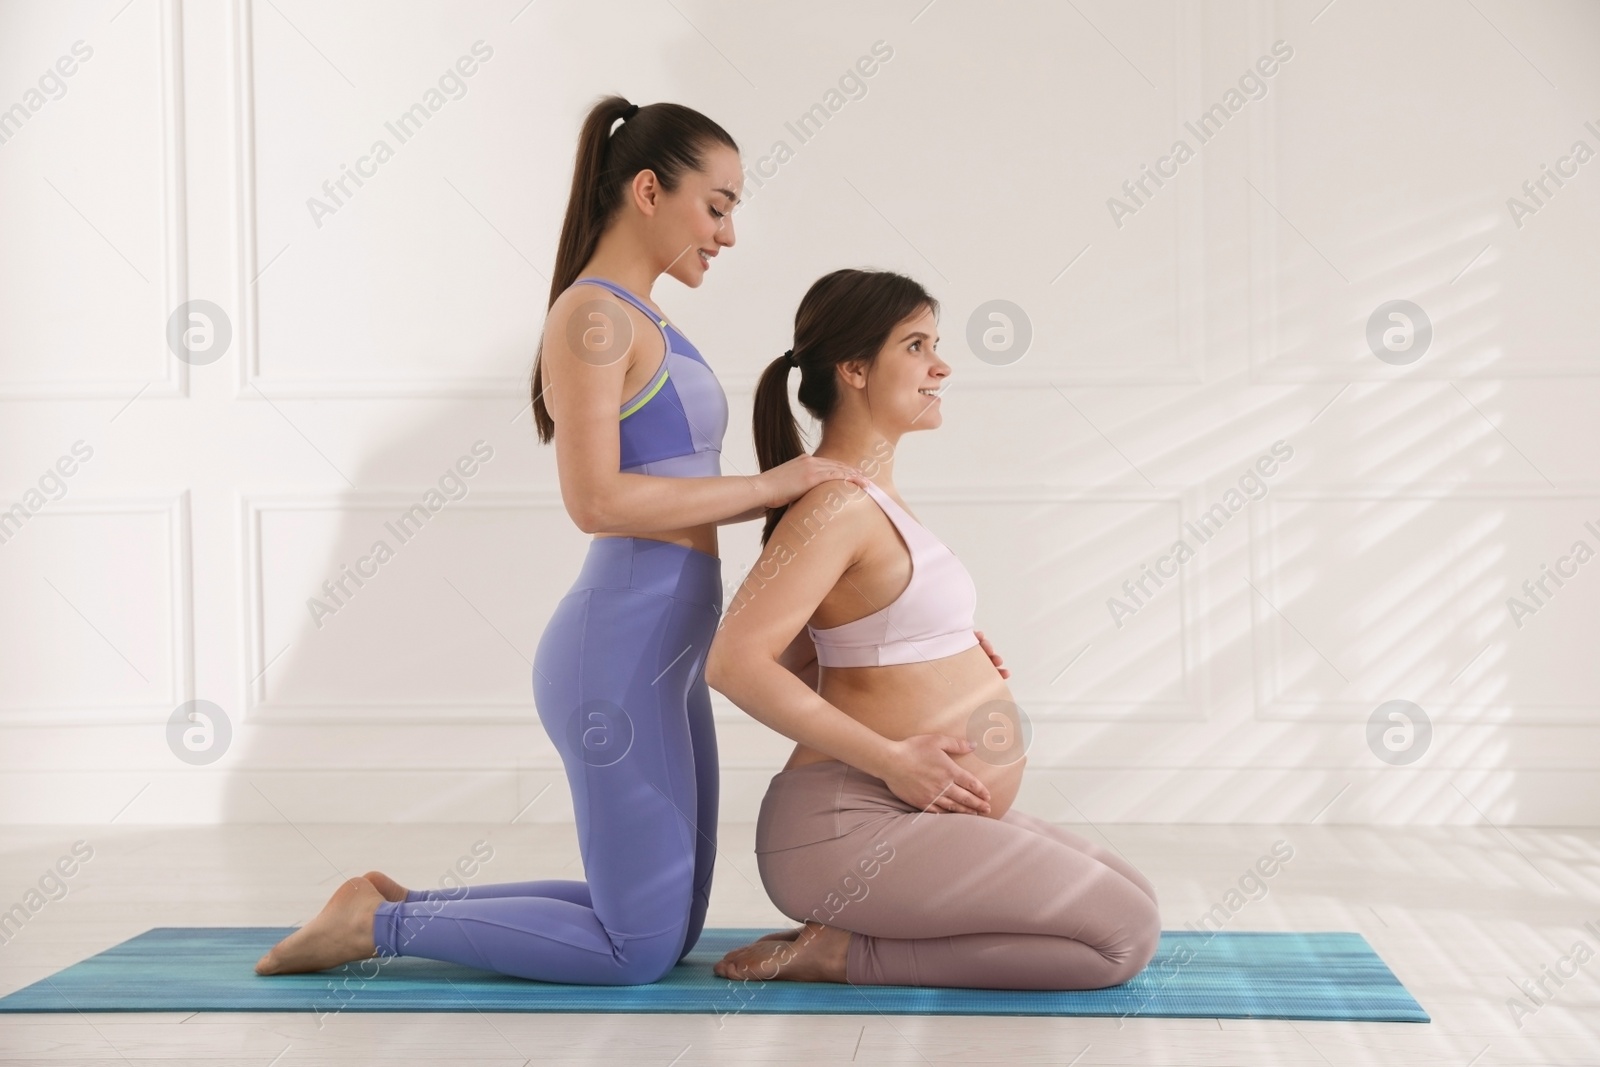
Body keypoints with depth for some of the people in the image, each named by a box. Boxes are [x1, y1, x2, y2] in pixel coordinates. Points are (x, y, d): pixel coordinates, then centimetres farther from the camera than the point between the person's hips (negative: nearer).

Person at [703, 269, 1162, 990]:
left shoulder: (871, 497, 15)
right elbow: (735, 662, -25)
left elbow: (794, 661, 22)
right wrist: (892, 758, -22)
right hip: (847, 826, -10)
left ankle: (848, 944, 9)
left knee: (1132, 899, 14)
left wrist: (949, 654, 10)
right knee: (1125, 935, -13)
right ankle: (846, 954, -6)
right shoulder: (836, 503, -15)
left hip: (917, 817, 10)